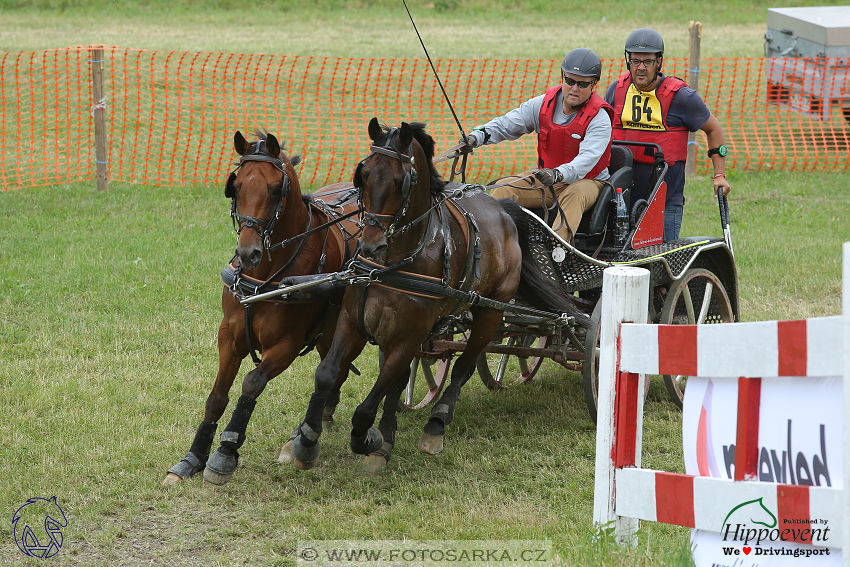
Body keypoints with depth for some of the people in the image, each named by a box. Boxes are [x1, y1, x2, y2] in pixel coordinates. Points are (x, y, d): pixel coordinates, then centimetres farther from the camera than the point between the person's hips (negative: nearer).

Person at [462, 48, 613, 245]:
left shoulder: (599, 118, -17)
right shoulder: (544, 104, -1)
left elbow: (587, 159, -31)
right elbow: (506, 125, 3)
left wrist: (558, 174, -50)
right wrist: (478, 136, -17)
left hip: (586, 181, -5)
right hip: (545, 176, 5)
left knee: (575, 195, -38)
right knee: (504, 187, -14)